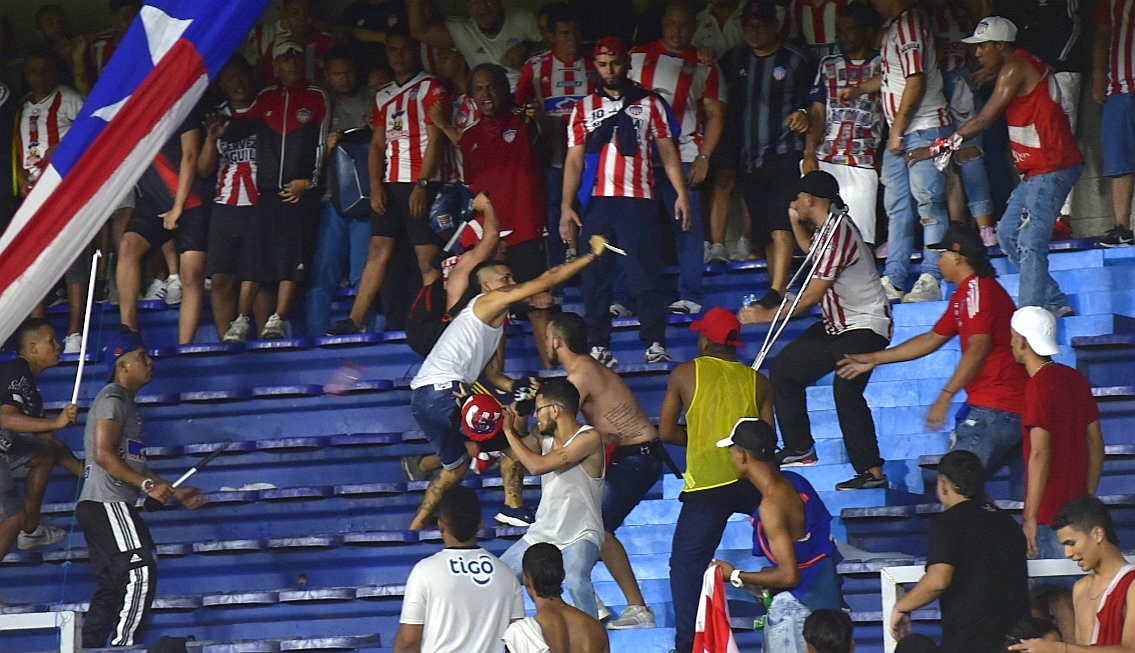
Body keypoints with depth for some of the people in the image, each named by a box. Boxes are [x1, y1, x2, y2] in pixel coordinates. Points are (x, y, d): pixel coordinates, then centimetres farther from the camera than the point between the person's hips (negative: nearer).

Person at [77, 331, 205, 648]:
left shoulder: (126, 403, 24)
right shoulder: (113, 399, -8)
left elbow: (131, 465, 27)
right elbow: (103, 454, -19)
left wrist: (175, 492, 22)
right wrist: (148, 484, -20)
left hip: (104, 506, 10)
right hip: (107, 503, -10)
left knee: (111, 585, 8)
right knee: (140, 572, -15)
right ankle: (123, 646, -17)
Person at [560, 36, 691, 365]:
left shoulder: (650, 103, 11)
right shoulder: (584, 108, 14)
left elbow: (668, 151, 9)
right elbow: (574, 160, 11)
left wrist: (681, 193, -2)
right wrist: (566, 206, 1)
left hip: (639, 200, -2)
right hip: (597, 202, 2)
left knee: (646, 274, -6)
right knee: (595, 276, 0)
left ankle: (655, 344, -5)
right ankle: (599, 347, 4)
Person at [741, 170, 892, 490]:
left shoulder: (837, 233, -24)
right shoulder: (828, 227, 7)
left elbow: (811, 296, -23)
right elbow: (809, 248, 35)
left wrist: (767, 315, -13)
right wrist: (796, 221, 18)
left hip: (864, 326, -11)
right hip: (838, 325, 11)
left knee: (846, 389, -26)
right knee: (784, 368, 13)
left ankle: (872, 471, -28)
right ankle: (800, 448, 21)